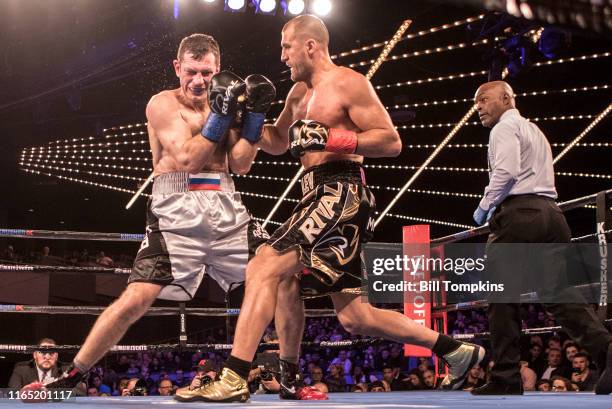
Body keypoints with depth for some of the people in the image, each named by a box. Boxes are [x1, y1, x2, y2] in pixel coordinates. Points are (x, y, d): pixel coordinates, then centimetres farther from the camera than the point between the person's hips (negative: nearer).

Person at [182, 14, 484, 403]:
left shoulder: (349, 83, -5)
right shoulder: (299, 92, 21)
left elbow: (392, 141, -11)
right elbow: (279, 142, 32)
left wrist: (330, 139, -19)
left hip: (341, 195, -10)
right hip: (319, 196, 10)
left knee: (264, 268, -19)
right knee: (355, 317, 9)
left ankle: (233, 381, -20)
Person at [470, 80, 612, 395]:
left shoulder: (504, 128, 1)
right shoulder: (534, 130, 29)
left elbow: (505, 171, -15)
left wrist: (484, 207, -4)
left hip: (518, 213, -8)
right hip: (549, 212, 8)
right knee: (559, 289, 0)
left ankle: (506, 378, -3)